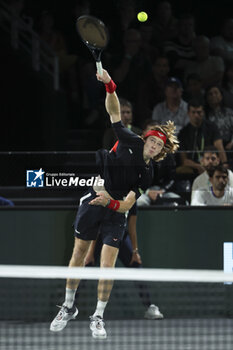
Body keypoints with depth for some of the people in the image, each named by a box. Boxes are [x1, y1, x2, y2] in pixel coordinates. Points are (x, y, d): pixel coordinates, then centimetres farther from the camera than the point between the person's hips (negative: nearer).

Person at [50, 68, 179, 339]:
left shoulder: (146, 175, -8)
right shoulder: (132, 142, -6)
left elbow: (127, 205, -13)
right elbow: (114, 111, -6)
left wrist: (110, 202, -34)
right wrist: (109, 85, -22)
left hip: (115, 213, -1)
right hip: (92, 203, 1)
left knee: (107, 265, -9)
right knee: (78, 256, 6)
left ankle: (98, 317, 4)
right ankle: (68, 307, 22)